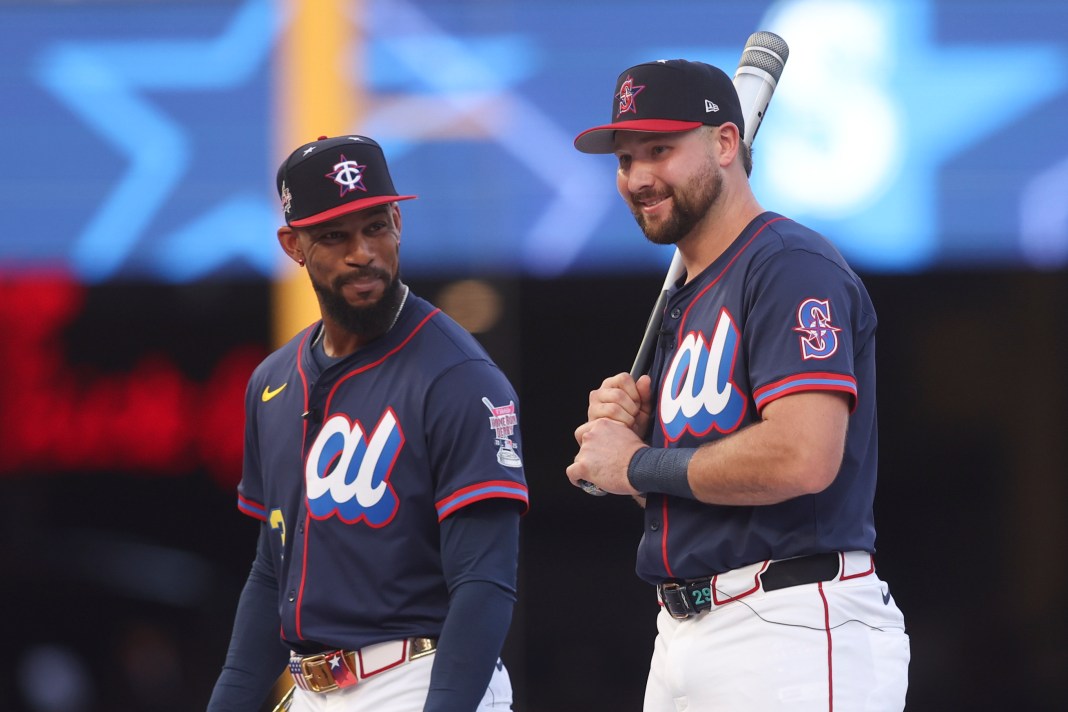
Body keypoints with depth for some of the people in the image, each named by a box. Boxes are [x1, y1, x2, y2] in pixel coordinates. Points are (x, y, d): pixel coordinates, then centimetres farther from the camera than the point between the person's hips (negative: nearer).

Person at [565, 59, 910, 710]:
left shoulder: (792, 265, -10)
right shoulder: (686, 300, 21)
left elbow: (802, 457, -23)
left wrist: (637, 465, -10)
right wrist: (632, 429, 4)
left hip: (791, 632, -10)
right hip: (683, 631, 10)